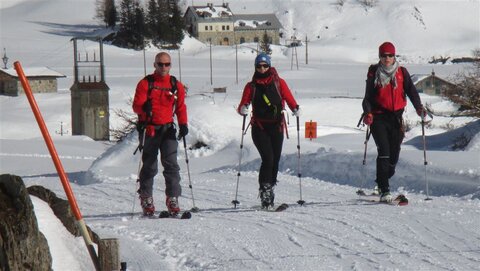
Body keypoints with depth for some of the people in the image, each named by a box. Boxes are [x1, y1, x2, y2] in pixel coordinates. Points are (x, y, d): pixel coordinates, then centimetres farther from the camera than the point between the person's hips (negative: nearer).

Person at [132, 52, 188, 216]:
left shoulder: (176, 86, 10)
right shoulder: (145, 84, 1)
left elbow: (181, 107, 15)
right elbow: (136, 105, -4)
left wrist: (183, 124, -1)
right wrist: (144, 107, -27)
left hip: (168, 129, 2)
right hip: (149, 130, -2)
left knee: (171, 164, -9)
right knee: (149, 166, 2)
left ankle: (173, 199, -7)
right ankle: (146, 200, 11)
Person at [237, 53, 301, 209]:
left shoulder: (279, 83, 8)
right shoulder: (251, 86, 8)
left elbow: (289, 99, 0)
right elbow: (243, 105, 0)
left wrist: (295, 109, -20)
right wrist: (243, 109, -23)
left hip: (276, 127, 2)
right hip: (259, 128, -2)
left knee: (275, 160, 2)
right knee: (268, 159, -16)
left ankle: (270, 188, 17)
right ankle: (265, 191, -12)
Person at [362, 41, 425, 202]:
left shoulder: (401, 73, 8)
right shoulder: (374, 74, 3)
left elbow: (411, 90, 0)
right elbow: (368, 97, 3)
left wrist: (418, 107, -17)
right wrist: (367, 113, -14)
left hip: (396, 116, 3)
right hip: (378, 117, -3)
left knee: (394, 153, 5)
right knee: (384, 151, -15)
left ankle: (383, 181, 29)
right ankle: (384, 191, -19)